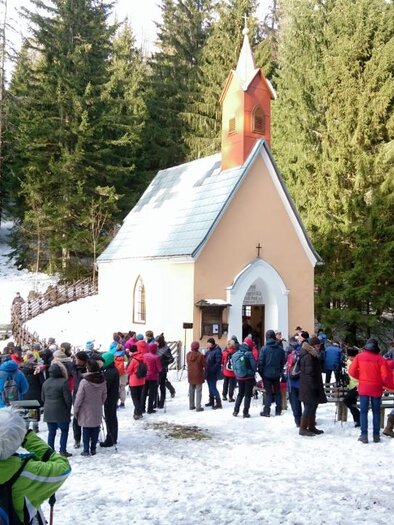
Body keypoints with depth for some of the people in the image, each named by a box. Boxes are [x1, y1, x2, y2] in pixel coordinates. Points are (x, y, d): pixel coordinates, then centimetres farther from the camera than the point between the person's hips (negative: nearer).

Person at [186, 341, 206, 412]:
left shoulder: (188, 354, -5)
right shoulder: (200, 355, -19)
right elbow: (205, 364, -10)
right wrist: (203, 368, 10)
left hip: (190, 375, 5)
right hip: (198, 375, -5)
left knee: (191, 391, 16)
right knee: (198, 391, 3)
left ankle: (191, 405, 24)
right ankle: (198, 407, 4)